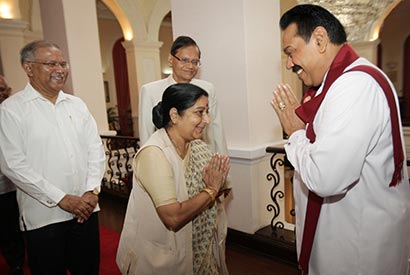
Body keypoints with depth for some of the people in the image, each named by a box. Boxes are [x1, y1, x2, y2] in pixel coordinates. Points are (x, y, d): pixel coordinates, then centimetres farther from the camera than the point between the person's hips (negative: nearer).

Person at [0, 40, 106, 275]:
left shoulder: (77, 104, 9)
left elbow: (96, 149, 6)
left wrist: (92, 191, -6)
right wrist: (61, 199, -14)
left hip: (86, 210, 4)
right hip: (43, 217, -4)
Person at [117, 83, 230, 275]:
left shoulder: (197, 146, -4)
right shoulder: (154, 153, -24)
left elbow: (210, 200, 4)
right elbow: (173, 218, -30)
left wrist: (217, 187, -17)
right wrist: (211, 190, -20)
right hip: (163, 260, -6)